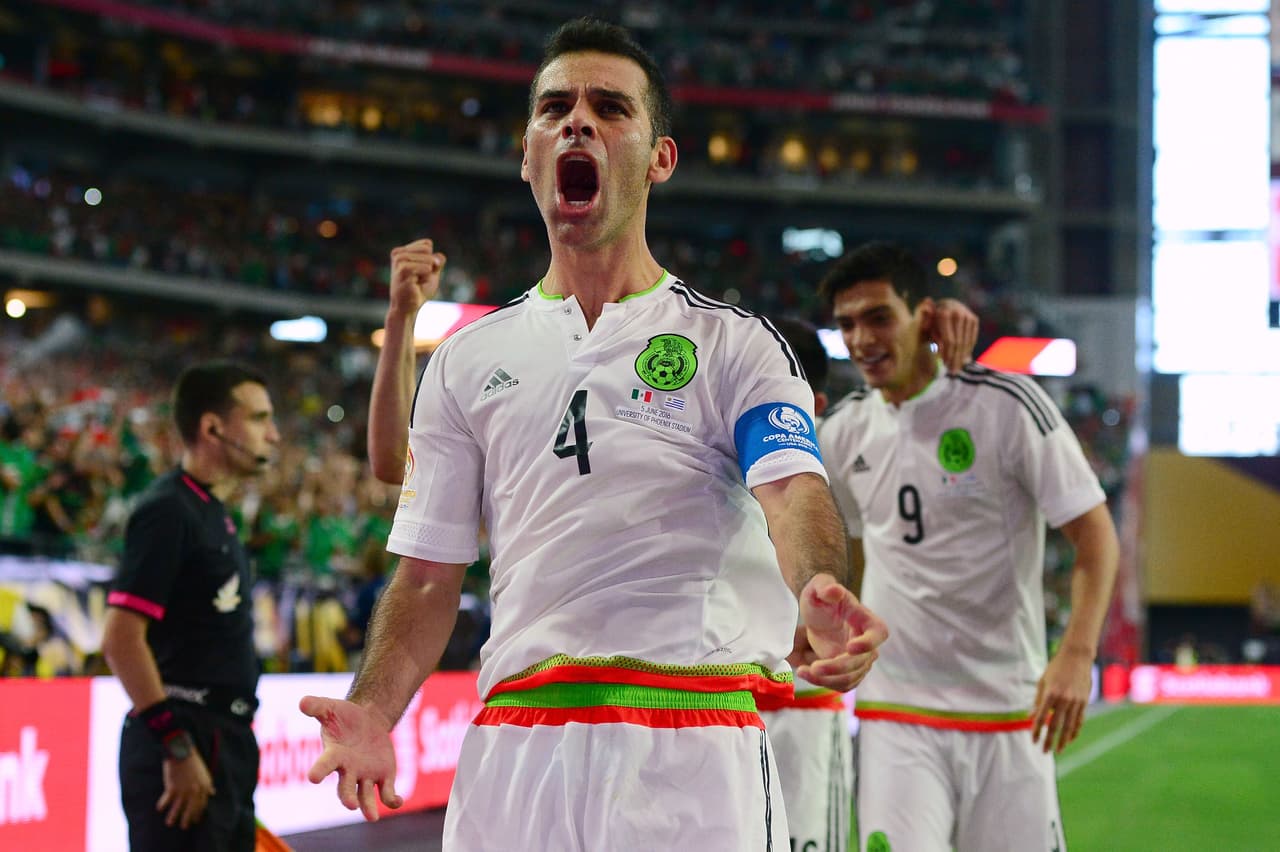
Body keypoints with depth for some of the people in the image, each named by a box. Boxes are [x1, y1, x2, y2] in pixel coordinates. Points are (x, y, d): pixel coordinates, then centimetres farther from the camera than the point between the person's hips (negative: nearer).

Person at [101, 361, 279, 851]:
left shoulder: (211, 512, 16)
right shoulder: (167, 511, -13)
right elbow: (121, 639, -20)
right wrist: (177, 748, -22)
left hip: (224, 743, 10)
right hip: (183, 743, -10)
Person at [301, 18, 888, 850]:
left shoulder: (736, 343, 5)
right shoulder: (468, 359, 14)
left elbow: (794, 495, -13)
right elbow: (429, 576, 13)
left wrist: (819, 595, -36)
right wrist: (372, 713, -5)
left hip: (694, 743, -3)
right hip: (513, 743, 3)